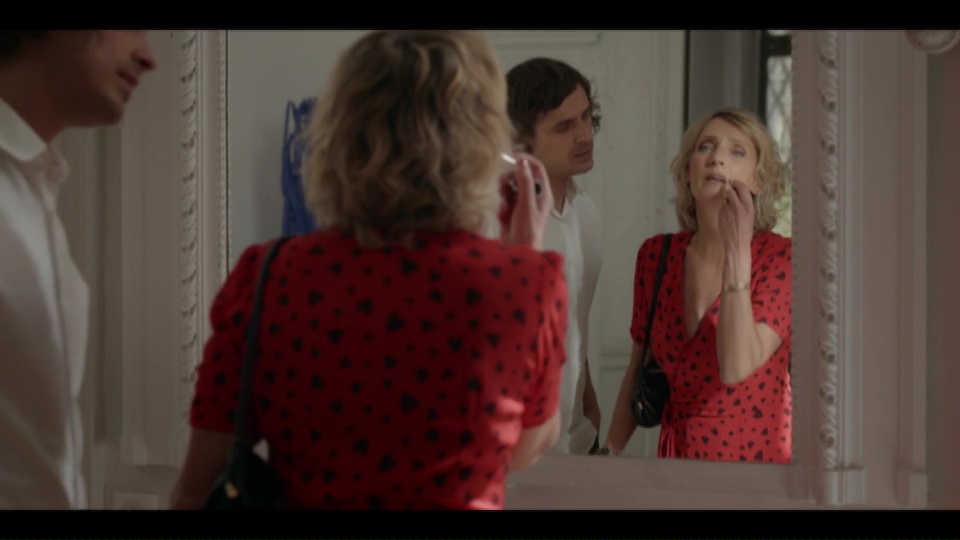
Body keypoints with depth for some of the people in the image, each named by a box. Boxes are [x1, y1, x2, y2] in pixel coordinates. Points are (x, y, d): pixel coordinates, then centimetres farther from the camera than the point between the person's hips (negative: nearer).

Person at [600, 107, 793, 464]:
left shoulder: (781, 259, -11)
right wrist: (610, 452, 6)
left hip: (756, 455, -4)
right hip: (676, 454, 4)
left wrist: (737, 247, -24)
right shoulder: (656, 255, 2)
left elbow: (736, 368, -24)